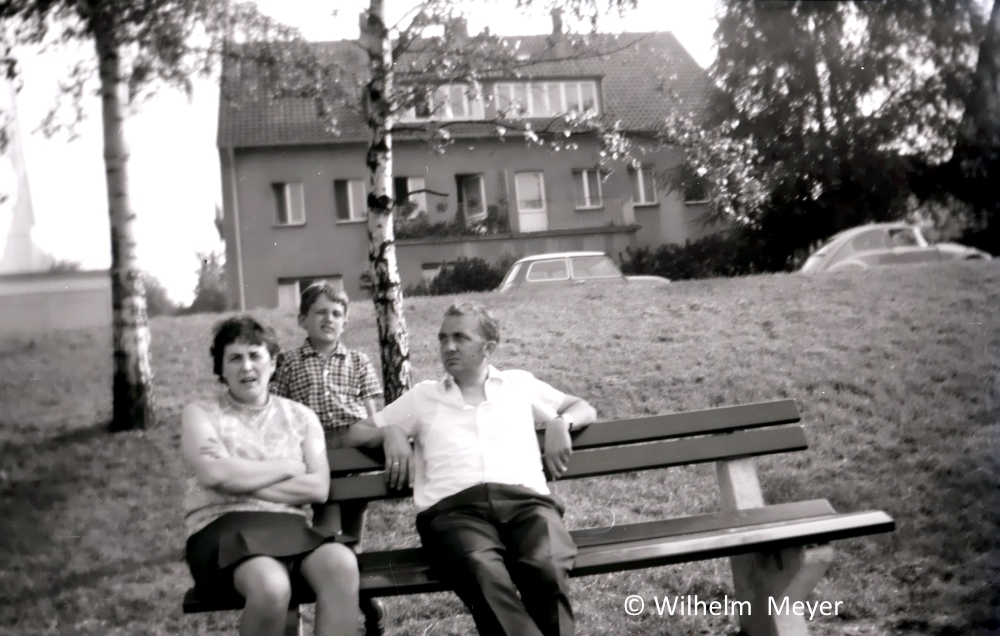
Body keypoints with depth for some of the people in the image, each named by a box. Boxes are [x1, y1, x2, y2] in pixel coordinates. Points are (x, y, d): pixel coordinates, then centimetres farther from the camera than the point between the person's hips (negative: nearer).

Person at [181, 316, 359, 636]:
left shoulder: (301, 416, 17)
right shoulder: (200, 414, 10)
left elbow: (318, 488, 2)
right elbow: (214, 475, -10)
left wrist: (241, 478, -5)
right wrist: (288, 467, -1)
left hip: (289, 525, 3)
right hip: (222, 528, -3)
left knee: (342, 565, -32)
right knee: (271, 585, -37)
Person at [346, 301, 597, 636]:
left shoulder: (519, 383, 30)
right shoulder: (422, 395, 30)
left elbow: (584, 409, 35)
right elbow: (356, 433, 31)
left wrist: (560, 423, 13)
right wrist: (390, 433, 9)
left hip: (525, 499, 1)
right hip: (454, 506, -1)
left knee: (547, 568, -37)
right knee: (484, 573, -39)